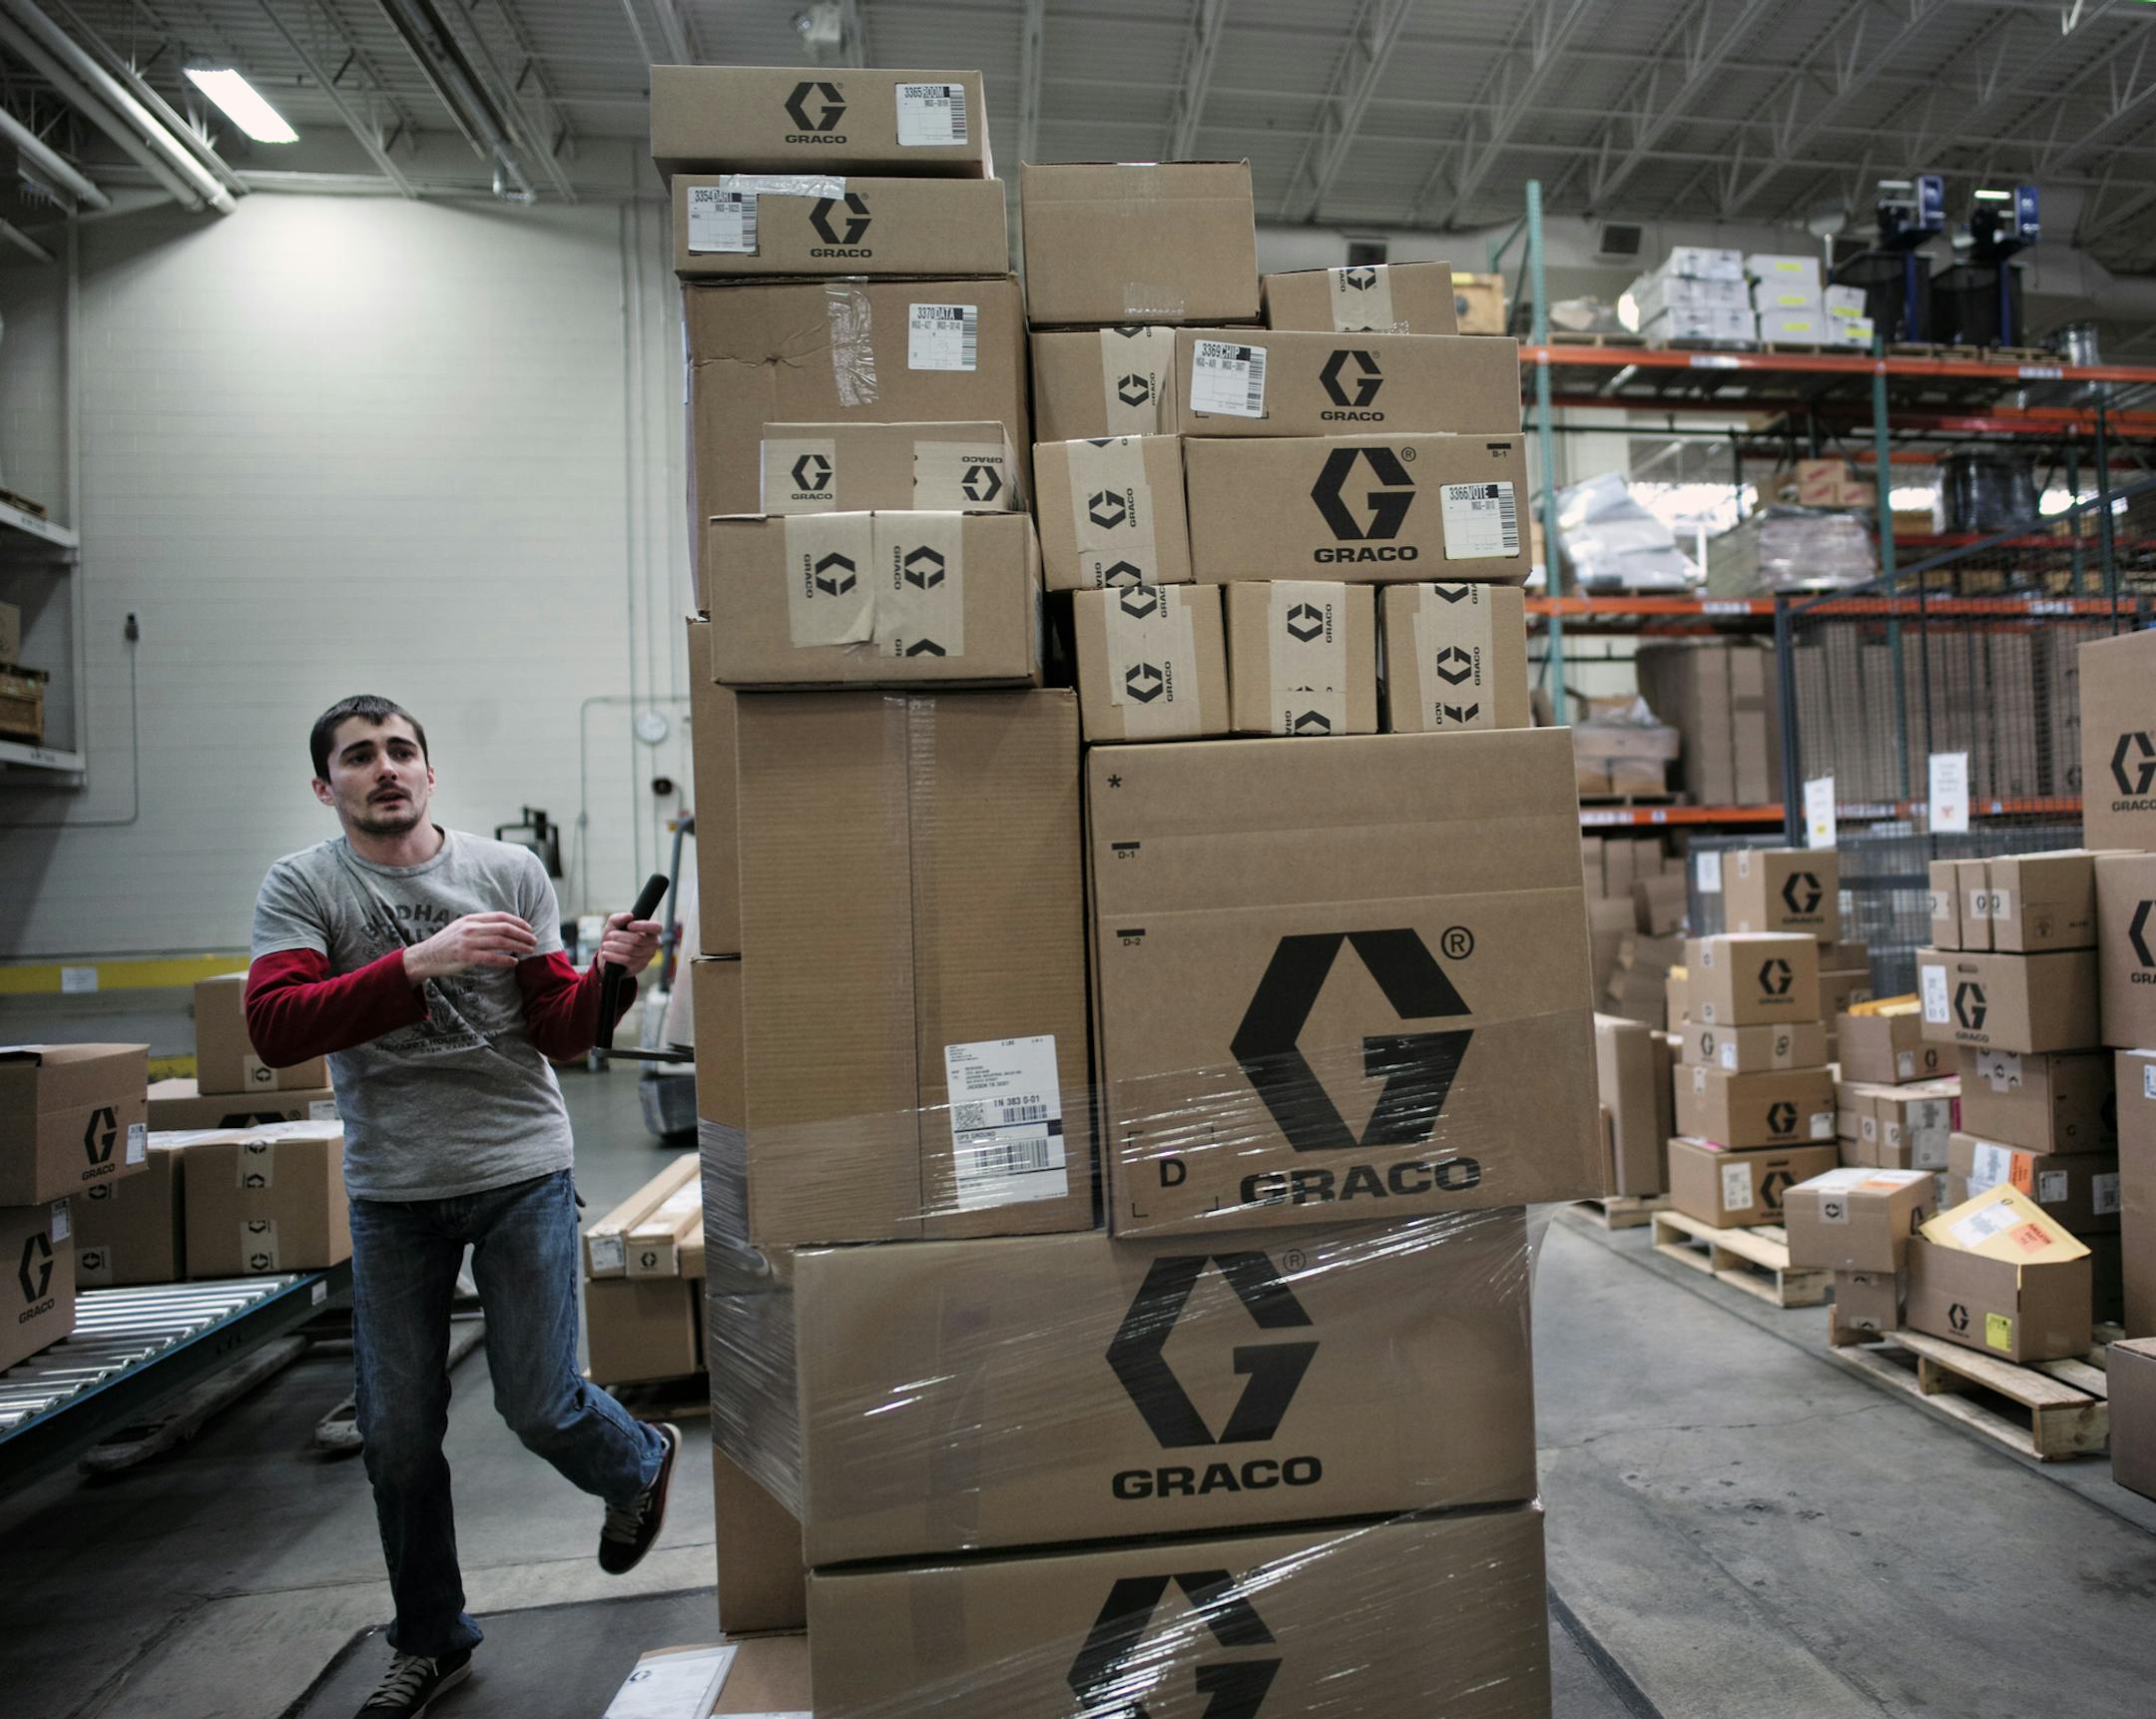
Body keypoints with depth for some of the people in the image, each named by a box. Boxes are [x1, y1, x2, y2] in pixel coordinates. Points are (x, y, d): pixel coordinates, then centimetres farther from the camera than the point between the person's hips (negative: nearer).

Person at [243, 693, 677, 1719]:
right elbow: (275, 1028, -18)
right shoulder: (301, 887, -2)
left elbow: (559, 1034, 0)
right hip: (392, 1189, 1)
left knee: (538, 1406, 1)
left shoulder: (510, 872, 0)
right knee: (398, 1434, 10)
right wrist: (419, 963, -30)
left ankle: (640, 1462, 37)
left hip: (521, 1172, -1)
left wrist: (609, 974, -21)